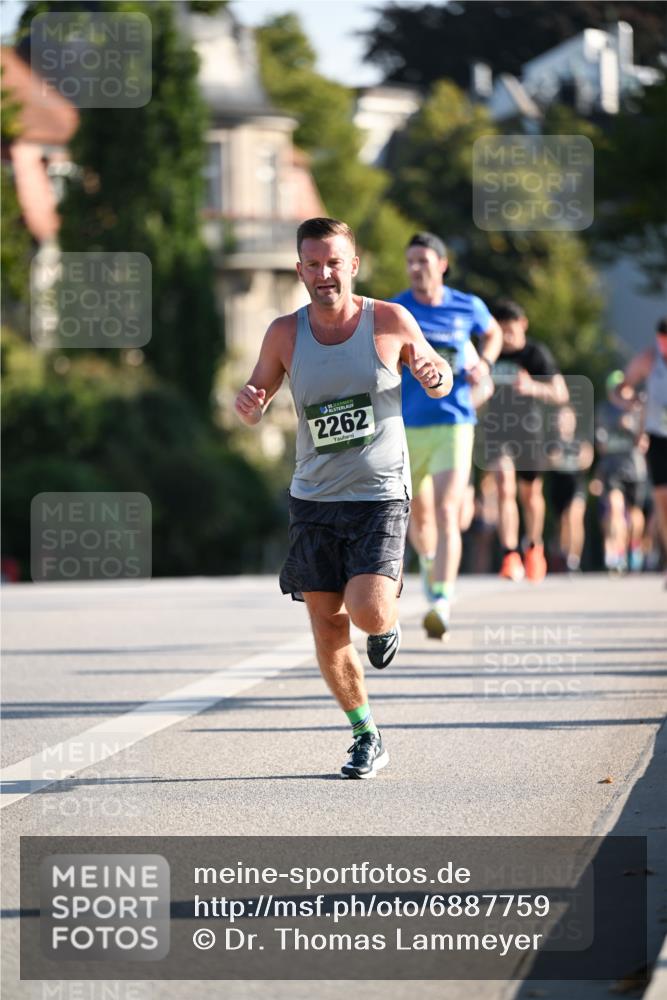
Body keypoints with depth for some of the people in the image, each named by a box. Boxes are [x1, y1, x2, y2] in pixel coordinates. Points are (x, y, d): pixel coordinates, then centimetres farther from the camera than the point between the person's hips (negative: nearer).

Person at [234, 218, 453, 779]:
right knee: (328, 631, 3)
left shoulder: (390, 322, -6)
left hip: (380, 495, -3)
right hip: (314, 496, 3)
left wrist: (436, 375, -15)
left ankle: (388, 624, 19)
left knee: (368, 613, -20)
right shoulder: (285, 333, -1)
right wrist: (249, 405, -13)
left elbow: (438, 382, 10)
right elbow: (256, 403, 12)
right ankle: (367, 738, 21)